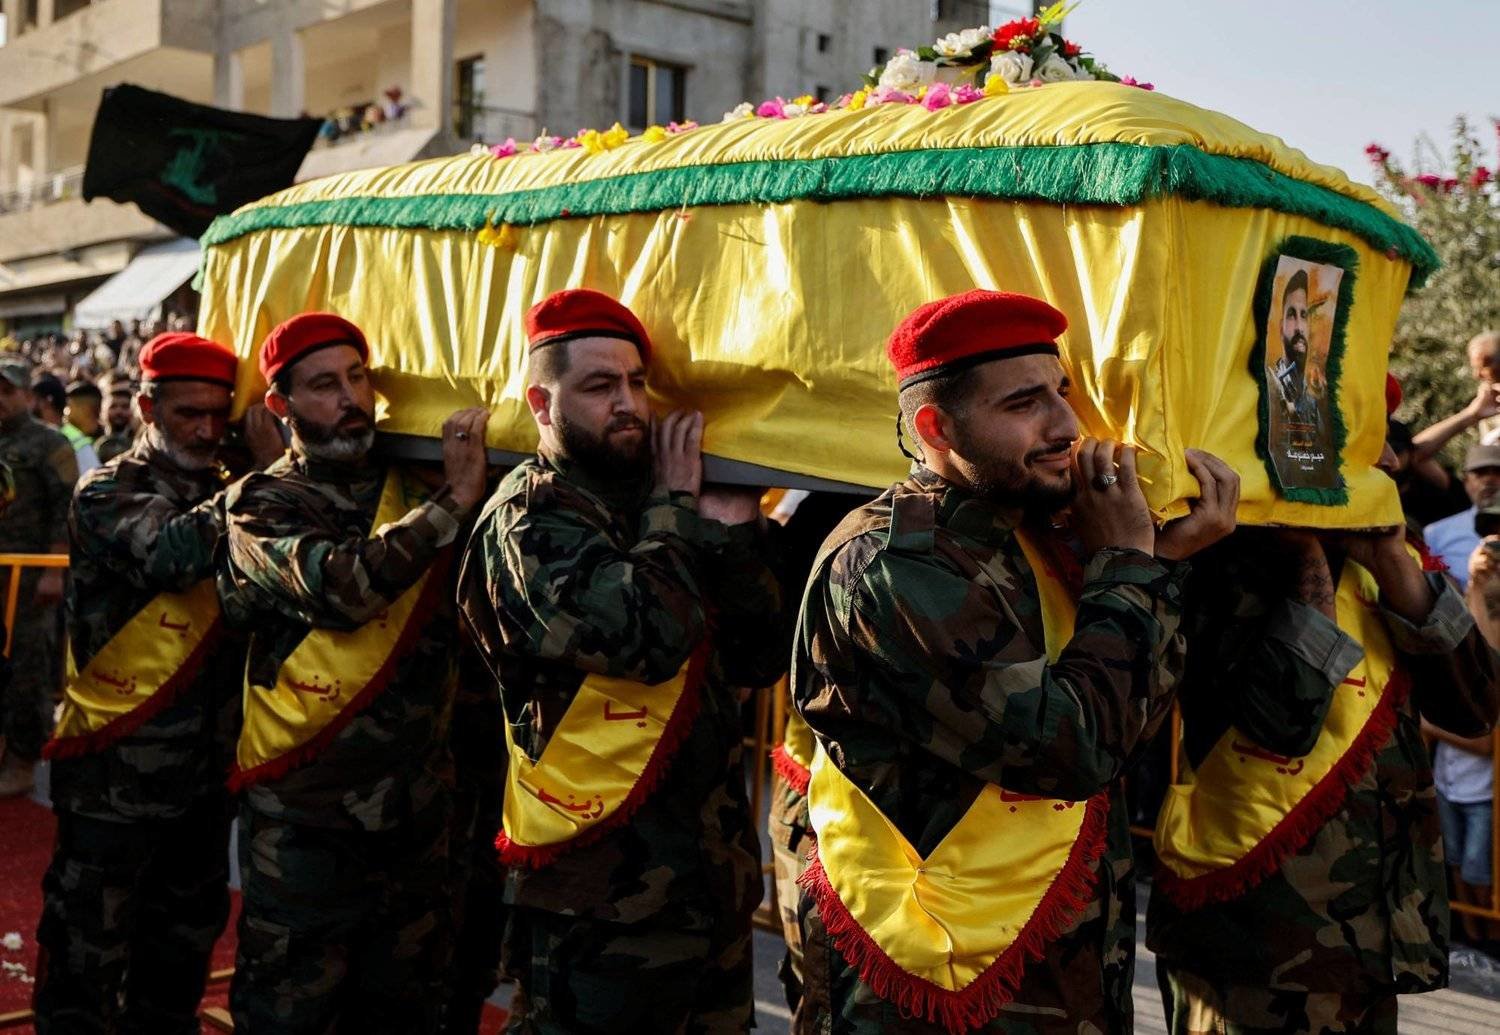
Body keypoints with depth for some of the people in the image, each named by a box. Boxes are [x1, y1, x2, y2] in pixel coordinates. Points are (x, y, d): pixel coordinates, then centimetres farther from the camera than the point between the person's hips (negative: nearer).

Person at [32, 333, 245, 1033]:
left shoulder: (227, 494, 10)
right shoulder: (108, 494, -11)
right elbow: (174, 554, -32)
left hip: (205, 765, 6)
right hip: (117, 771, -6)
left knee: (186, 936, 20)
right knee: (89, 951, 4)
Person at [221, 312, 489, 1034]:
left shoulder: (414, 486, 7)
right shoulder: (263, 503, -5)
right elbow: (338, 588, -25)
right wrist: (451, 502, -24)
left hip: (417, 809, 4)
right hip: (306, 818, -4)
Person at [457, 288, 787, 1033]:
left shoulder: (654, 503, 10)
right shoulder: (528, 520, -12)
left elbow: (759, 661, 4)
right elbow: (648, 636, -29)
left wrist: (736, 533, -10)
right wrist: (675, 508, -14)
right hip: (603, 895, -7)